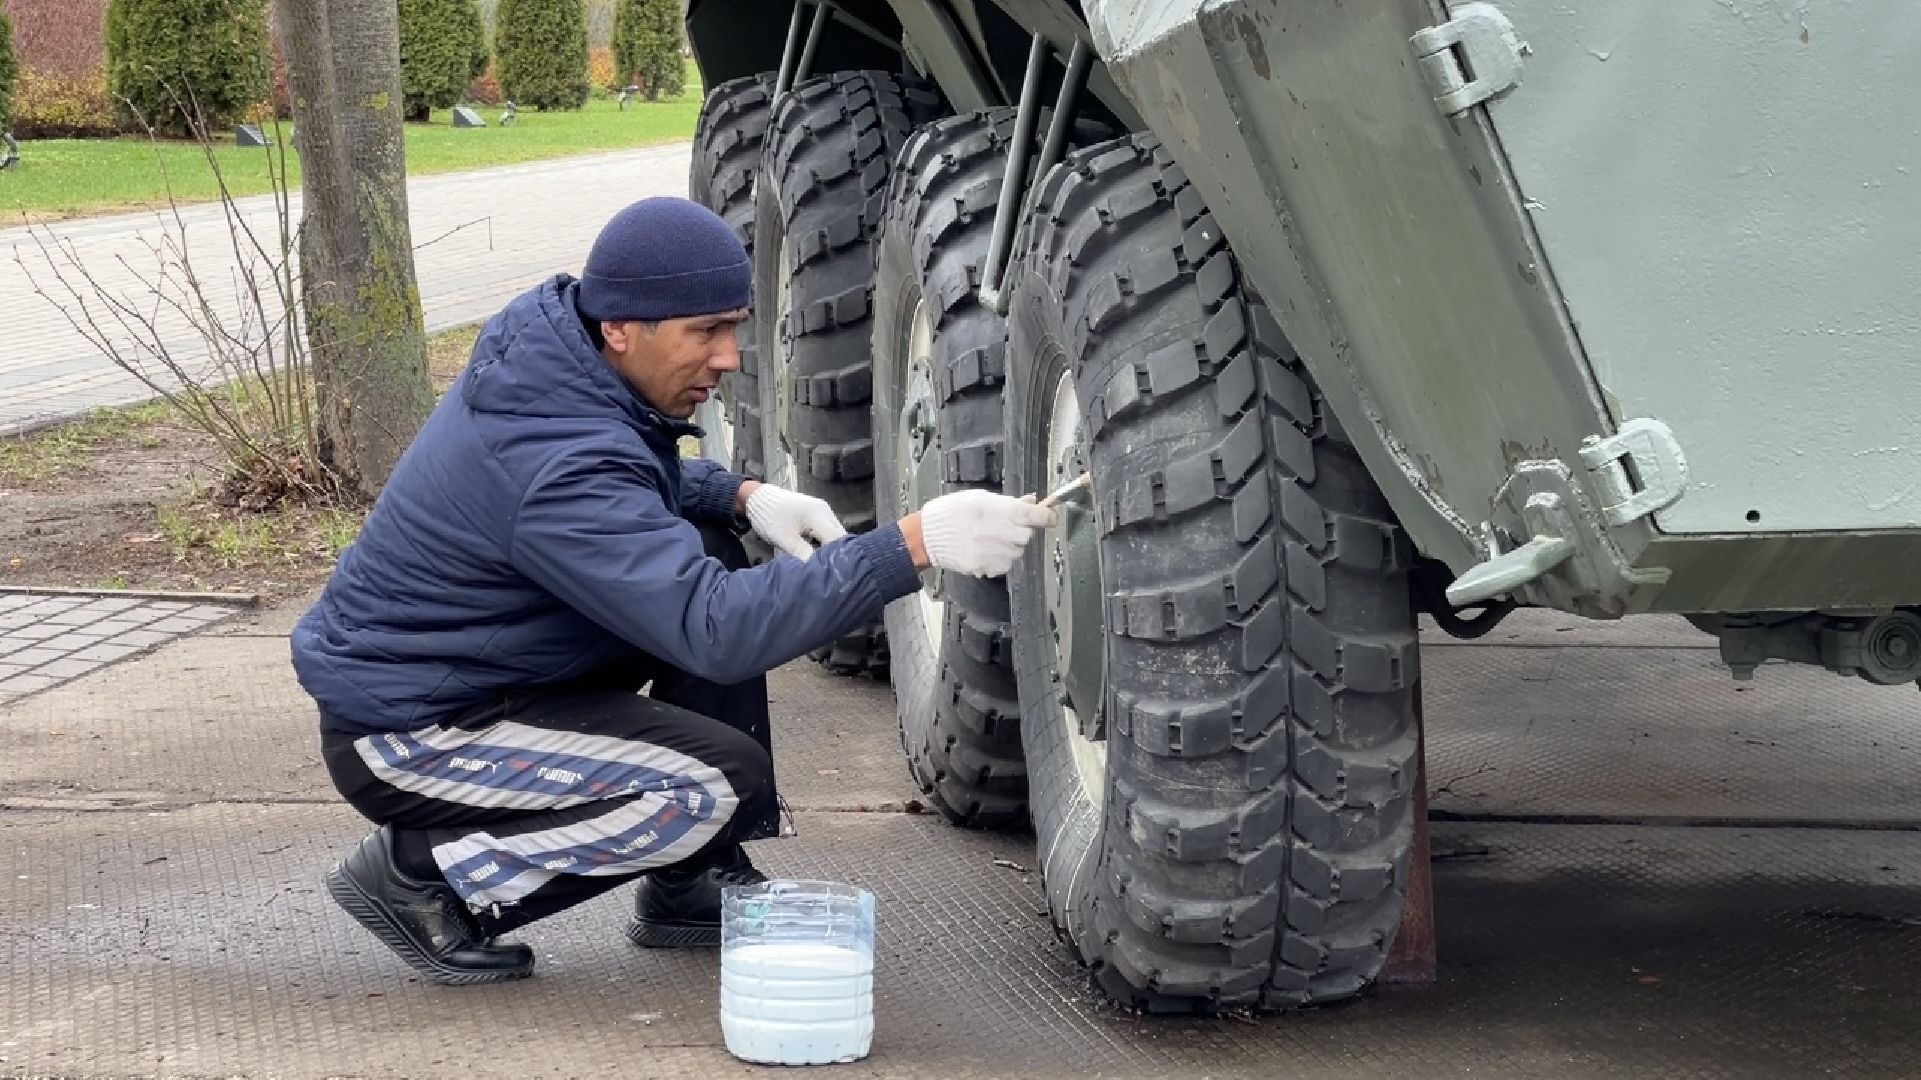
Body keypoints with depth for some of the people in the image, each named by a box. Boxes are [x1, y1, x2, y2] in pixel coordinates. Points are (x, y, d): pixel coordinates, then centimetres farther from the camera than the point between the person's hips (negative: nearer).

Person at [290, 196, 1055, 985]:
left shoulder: (544, 344, -3)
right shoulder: (558, 463, -31)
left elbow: (637, 482, 18)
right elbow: (714, 630, -37)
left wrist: (744, 496, -3)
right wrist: (914, 548, -40)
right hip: (402, 735, -10)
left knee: (706, 551, 2)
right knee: (723, 781, -19)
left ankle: (696, 884, 8)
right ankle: (425, 876, -7)